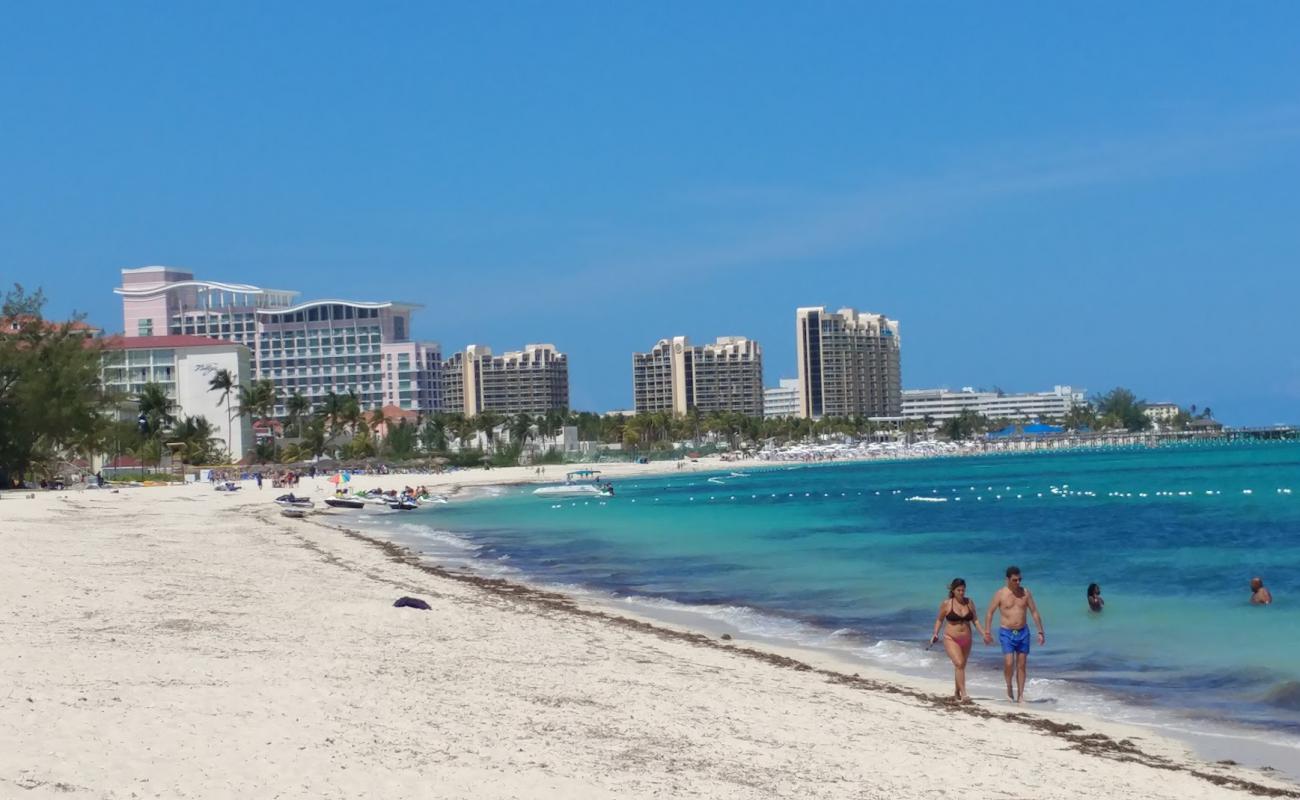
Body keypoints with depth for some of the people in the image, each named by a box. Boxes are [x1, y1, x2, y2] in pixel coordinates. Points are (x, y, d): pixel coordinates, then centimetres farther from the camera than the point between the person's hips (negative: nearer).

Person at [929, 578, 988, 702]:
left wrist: (983, 634, -4)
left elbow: (975, 620, 7)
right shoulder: (946, 604, -6)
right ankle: (963, 694, -22)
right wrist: (935, 633, -5)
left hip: (966, 640, 4)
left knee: (961, 666, 14)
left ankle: (957, 692, 33)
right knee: (959, 664, -20)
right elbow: (939, 619, 6)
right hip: (951, 639, -4)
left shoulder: (969, 602, 3)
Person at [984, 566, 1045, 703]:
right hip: (1007, 633, -3)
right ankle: (1009, 686, 12)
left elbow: (1034, 612, 7)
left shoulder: (1025, 592, 2)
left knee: (1021, 665, 4)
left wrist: (1040, 632, 3)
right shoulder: (1001, 594, -7)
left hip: (1023, 632, 3)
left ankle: (1020, 695, 12)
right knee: (1009, 663, -15)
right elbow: (990, 613, 0)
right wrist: (987, 632, -4)